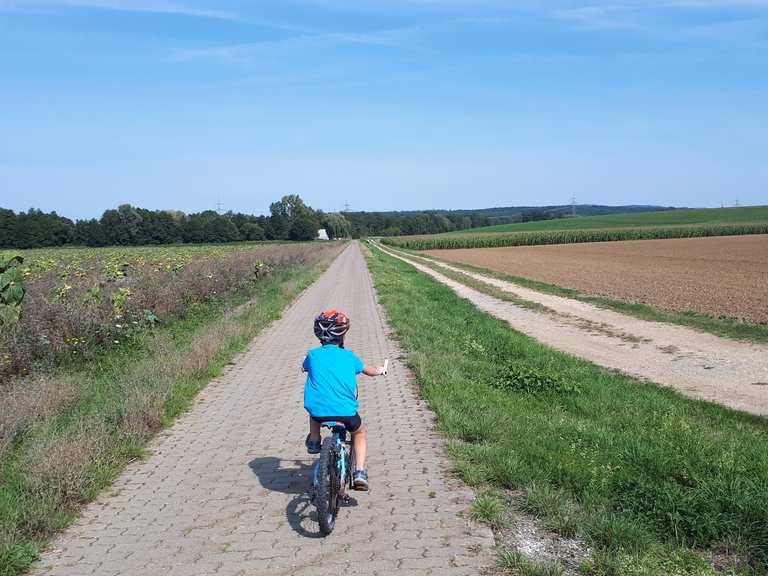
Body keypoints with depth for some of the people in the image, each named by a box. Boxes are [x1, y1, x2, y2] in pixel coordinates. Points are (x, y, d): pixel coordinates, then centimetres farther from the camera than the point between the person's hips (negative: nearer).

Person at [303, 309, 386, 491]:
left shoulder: (313, 355, 7)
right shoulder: (348, 356, 8)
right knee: (359, 433, 27)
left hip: (319, 412, 1)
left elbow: (305, 368, 32)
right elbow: (368, 370, 27)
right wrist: (380, 370, 49)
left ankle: (314, 441, 34)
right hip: (346, 412, -1)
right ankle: (359, 472, 12)